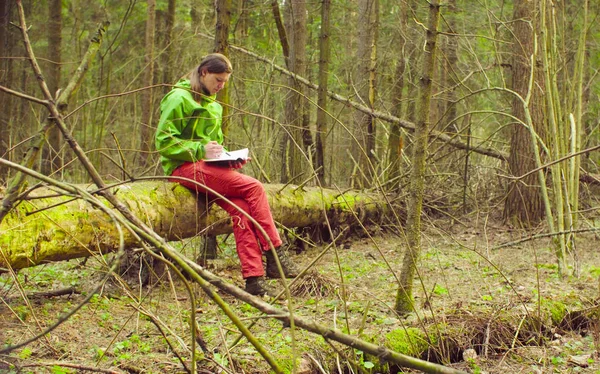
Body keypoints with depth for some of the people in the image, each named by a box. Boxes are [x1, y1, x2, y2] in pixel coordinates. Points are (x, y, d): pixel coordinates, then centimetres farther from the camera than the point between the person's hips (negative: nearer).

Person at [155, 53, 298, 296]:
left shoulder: (213, 105, 22)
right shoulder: (179, 98, -5)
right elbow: (163, 142, -11)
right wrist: (201, 149, -20)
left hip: (208, 167, 8)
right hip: (184, 167, -8)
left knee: (241, 209, -19)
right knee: (253, 188, -22)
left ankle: (253, 279, -22)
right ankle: (275, 254, -16)